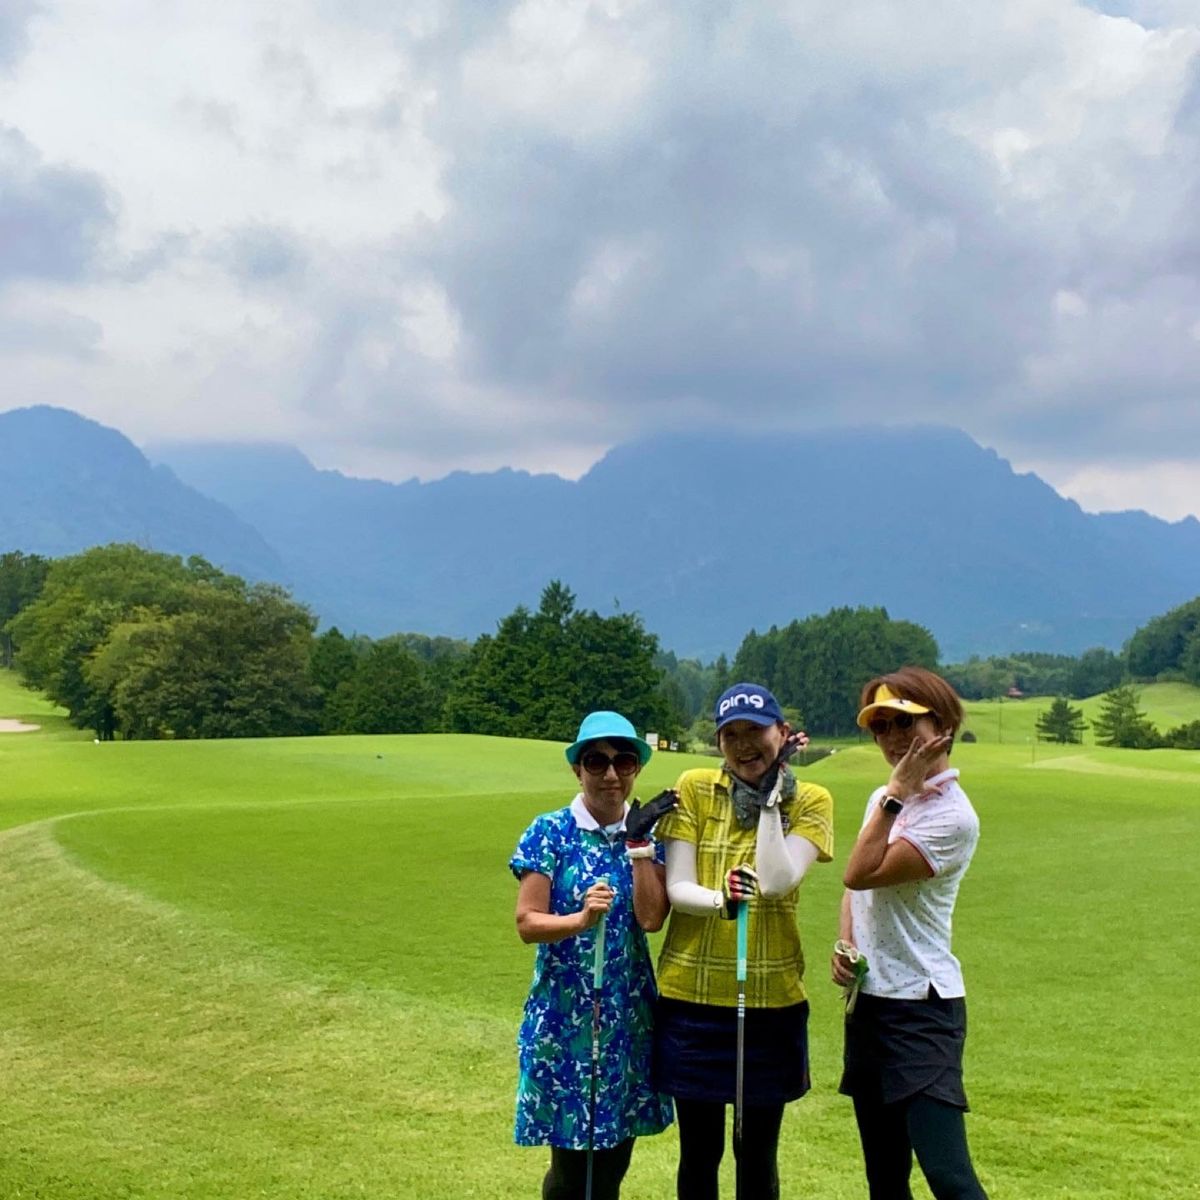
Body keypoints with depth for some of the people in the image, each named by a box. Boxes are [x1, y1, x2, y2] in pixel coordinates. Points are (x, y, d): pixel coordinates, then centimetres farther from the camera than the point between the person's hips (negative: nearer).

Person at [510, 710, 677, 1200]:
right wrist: (581, 920, -26)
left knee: (615, 1151, 10)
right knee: (570, 1157, 1)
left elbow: (652, 918, -8)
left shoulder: (649, 833, 4)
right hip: (564, 1011, -3)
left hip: (628, 1012, 3)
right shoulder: (550, 832, -5)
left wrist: (638, 842, -13)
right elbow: (527, 922, -9)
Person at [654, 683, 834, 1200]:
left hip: (771, 998, 0)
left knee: (757, 1154, 13)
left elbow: (776, 883, -16)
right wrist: (720, 899, -27)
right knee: (699, 1151, 12)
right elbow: (676, 888, -7)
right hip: (692, 995, 0)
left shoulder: (810, 801, -2)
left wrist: (772, 795, -13)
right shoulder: (694, 789, -2)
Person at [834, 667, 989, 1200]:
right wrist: (844, 945, 1)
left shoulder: (952, 816, -15)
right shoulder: (883, 799, 11)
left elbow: (861, 874, -20)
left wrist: (899, 792, -17)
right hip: (867, 1001, 9)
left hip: (921, 1007, -8)